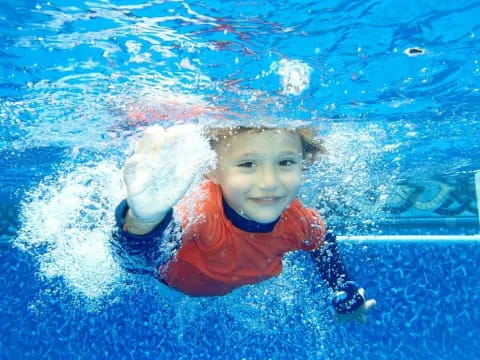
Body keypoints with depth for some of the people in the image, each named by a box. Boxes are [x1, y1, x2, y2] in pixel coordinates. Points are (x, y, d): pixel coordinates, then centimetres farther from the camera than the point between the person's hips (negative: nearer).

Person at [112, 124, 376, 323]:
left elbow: (324, 244, -9)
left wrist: (348, 298, 0)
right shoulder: (201, 210, -49)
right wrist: (145, 219, -89)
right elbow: (139, 258, -67)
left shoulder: (298, 221, -33)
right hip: (174, 280, -4)